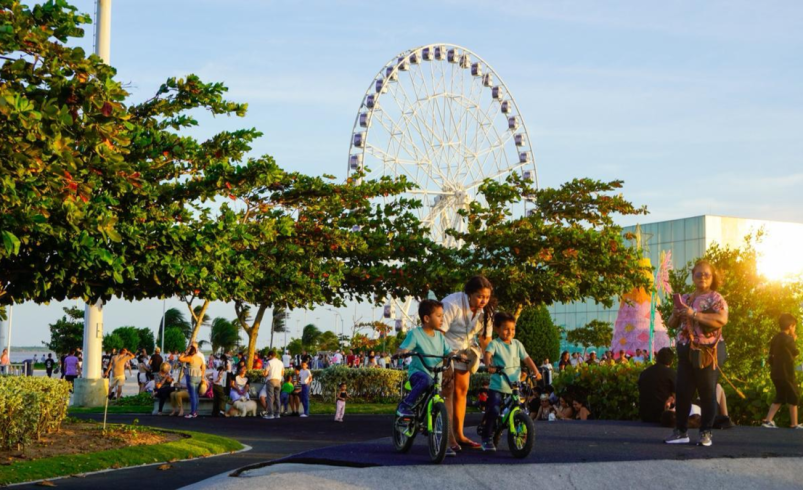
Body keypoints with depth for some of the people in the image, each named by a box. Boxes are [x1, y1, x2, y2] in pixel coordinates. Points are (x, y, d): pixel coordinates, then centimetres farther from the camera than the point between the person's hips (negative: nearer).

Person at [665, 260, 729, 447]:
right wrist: (676, 314, -5)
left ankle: (706, 433, 6)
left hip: (708, 351, -5)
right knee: (682, 391, 3)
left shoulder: (715, 298, -3)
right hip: (686, 351, 6)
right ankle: (681, 431, 9)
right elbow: (671, 324, 18)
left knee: (707, 393, 0)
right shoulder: (684, 299, 15)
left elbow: (722, 320, -20)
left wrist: (694, 314, -23)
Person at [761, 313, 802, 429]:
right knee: (794, 397, 5)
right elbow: (796, 352, -1)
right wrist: (794, 340, 10)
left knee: (779, 398, 15)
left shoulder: (775, 338, 9)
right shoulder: (788, 339, -15)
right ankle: (794, 424, 7)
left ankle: (767, 420, 5)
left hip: (776, 373, 8)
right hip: (786, 374, -8)